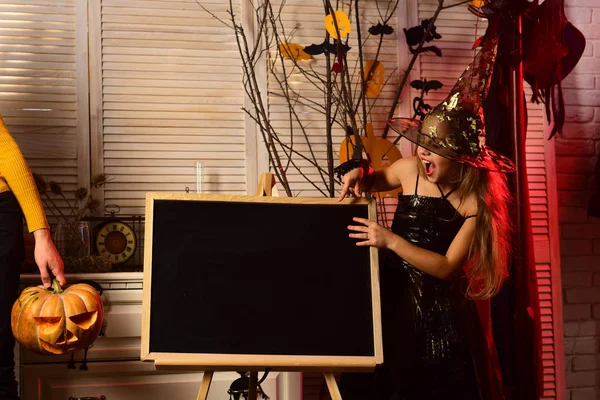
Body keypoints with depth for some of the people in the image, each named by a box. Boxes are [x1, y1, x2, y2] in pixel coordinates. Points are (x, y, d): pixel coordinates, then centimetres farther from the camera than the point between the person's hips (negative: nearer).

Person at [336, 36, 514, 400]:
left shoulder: (475, 202, -15)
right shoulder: (409, 169, -6)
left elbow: (446, 267, -18)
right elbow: (375, 181, 17)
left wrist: (391, 240, -24)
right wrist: (358, 173, -6)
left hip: (438, 308, -3)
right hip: (391, 295, 3)